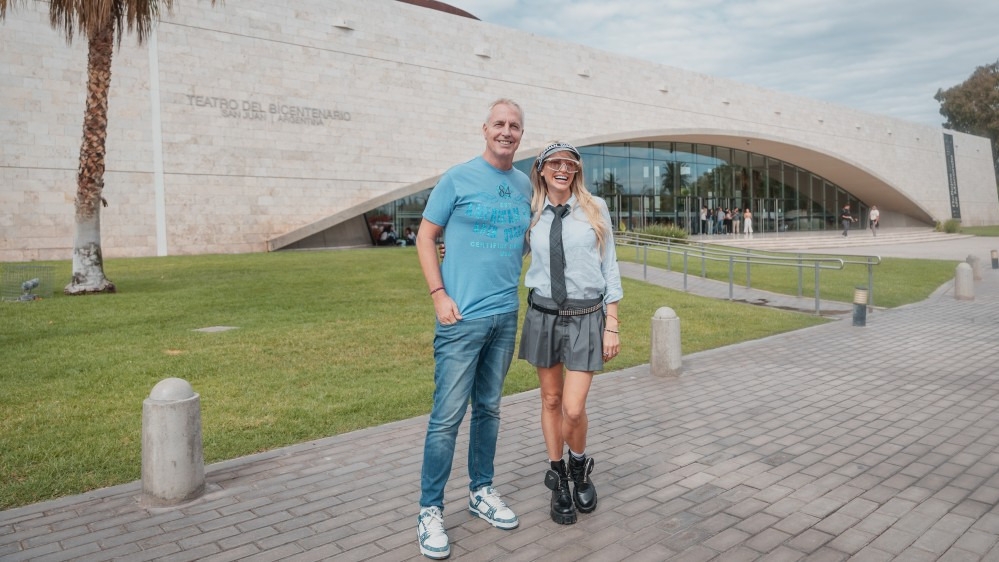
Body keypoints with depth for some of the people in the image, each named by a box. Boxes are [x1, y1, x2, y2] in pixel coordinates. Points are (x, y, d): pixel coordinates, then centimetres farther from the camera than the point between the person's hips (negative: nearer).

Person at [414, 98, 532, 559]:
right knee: (448, 415, -4)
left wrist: (514, 284, 12)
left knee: (489, 409, 15)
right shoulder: (457, 179, -4)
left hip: (506, 315, 5)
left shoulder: (524, 185, 10)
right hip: (462, 316, -5)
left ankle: (481, 492, 30)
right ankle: (430, 510, 9)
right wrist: (439, 295, -10)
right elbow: (425, 237, -2)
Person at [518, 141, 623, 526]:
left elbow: (609, 267, 0)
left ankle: (580, 466, 27)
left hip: (586, 317, -2)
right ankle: (558, 477, 32)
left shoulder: (595, 208, -1)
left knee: (573, 408, -5)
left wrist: (611, 326, -2)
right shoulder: (530, 214, 3)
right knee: (551, 401, 12)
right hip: (543, 315, 2)